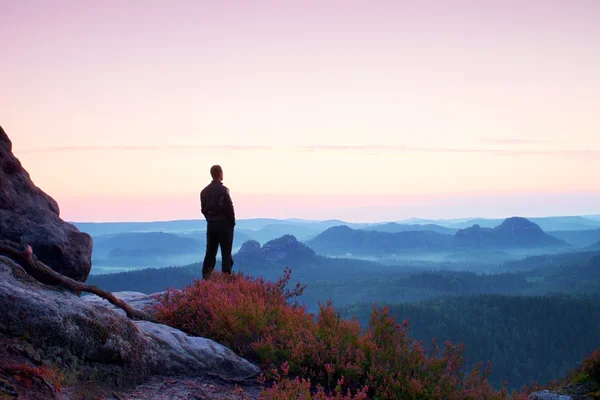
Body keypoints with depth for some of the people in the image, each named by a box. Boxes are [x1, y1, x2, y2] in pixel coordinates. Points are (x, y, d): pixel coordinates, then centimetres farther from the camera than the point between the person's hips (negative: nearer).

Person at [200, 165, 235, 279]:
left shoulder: (204, 191, 6)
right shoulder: (223, 190, -14)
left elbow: (203, 209, 9)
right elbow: (229, 208, -15)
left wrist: (210, 219, 16)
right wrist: (232, 222, -3)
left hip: (211, 224, 6)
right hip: (224, 224, -6)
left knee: (210, 252, 11)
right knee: (226, 252, 0)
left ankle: (206, 276, 9)